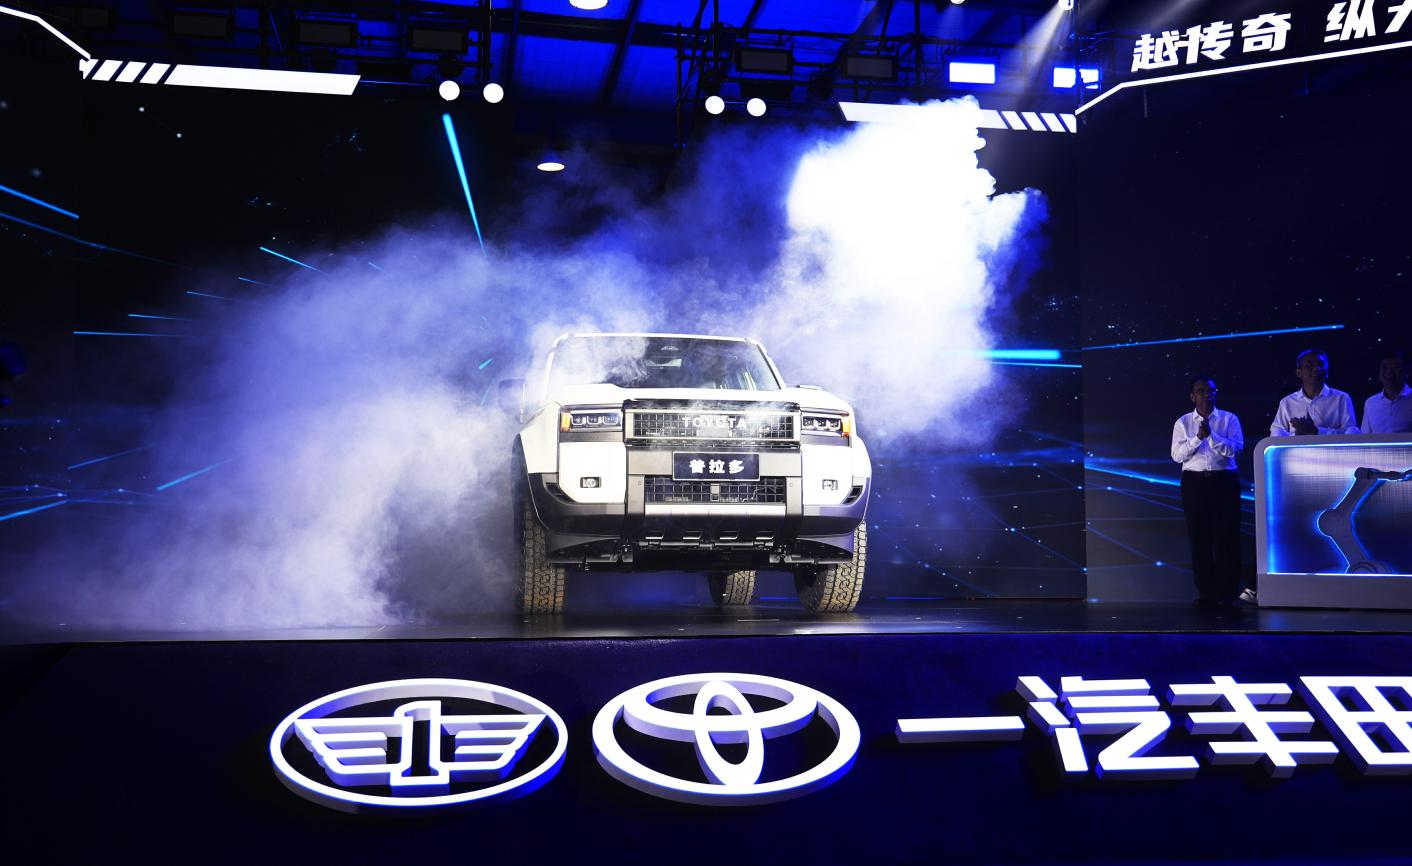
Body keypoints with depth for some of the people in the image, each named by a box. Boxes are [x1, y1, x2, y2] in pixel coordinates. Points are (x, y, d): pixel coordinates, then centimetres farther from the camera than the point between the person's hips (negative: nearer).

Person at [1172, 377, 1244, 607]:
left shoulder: (1229, 419, 5)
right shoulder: (1183, 423, 8)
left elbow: (1235, 448, -9)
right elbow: (1177, 455, -1)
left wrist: (1211, 435, -19)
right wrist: (1197, 437, -13)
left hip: (1224, 481, -1)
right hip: (1194, 482, 1)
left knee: (1226, 537, -2)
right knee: (1199, 538, 3)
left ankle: (1226, 594, 4)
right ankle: (1205, 593, 10)